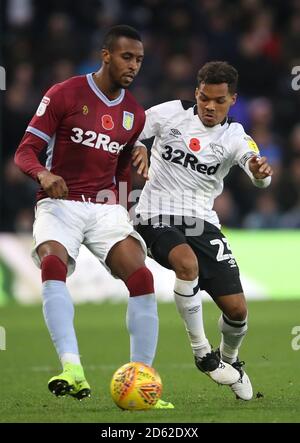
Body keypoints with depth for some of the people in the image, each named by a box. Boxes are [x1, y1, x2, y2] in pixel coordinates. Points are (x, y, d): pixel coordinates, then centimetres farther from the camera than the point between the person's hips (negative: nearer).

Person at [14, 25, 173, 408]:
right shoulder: (64, 95, -3)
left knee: (141, 277, -19)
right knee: (53, 264, -34)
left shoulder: (134, 114, 12)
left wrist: (121, 202, 15)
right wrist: (43, 174, -26)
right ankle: (73, 370, -47)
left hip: (105, 206, 4)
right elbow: (24, 152, -6)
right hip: (60, 203, -4)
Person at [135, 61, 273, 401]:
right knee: (187, 263, -35)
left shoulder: (234, 137, -3)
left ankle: (229, 360, 32)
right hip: (157, 216, -2)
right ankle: (201, 351, -19)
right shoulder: (170, 113, -3)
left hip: (202, 220, 2)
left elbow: (254, 163, -25)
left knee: (236, 309, -2)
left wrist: (260, 172, -47)